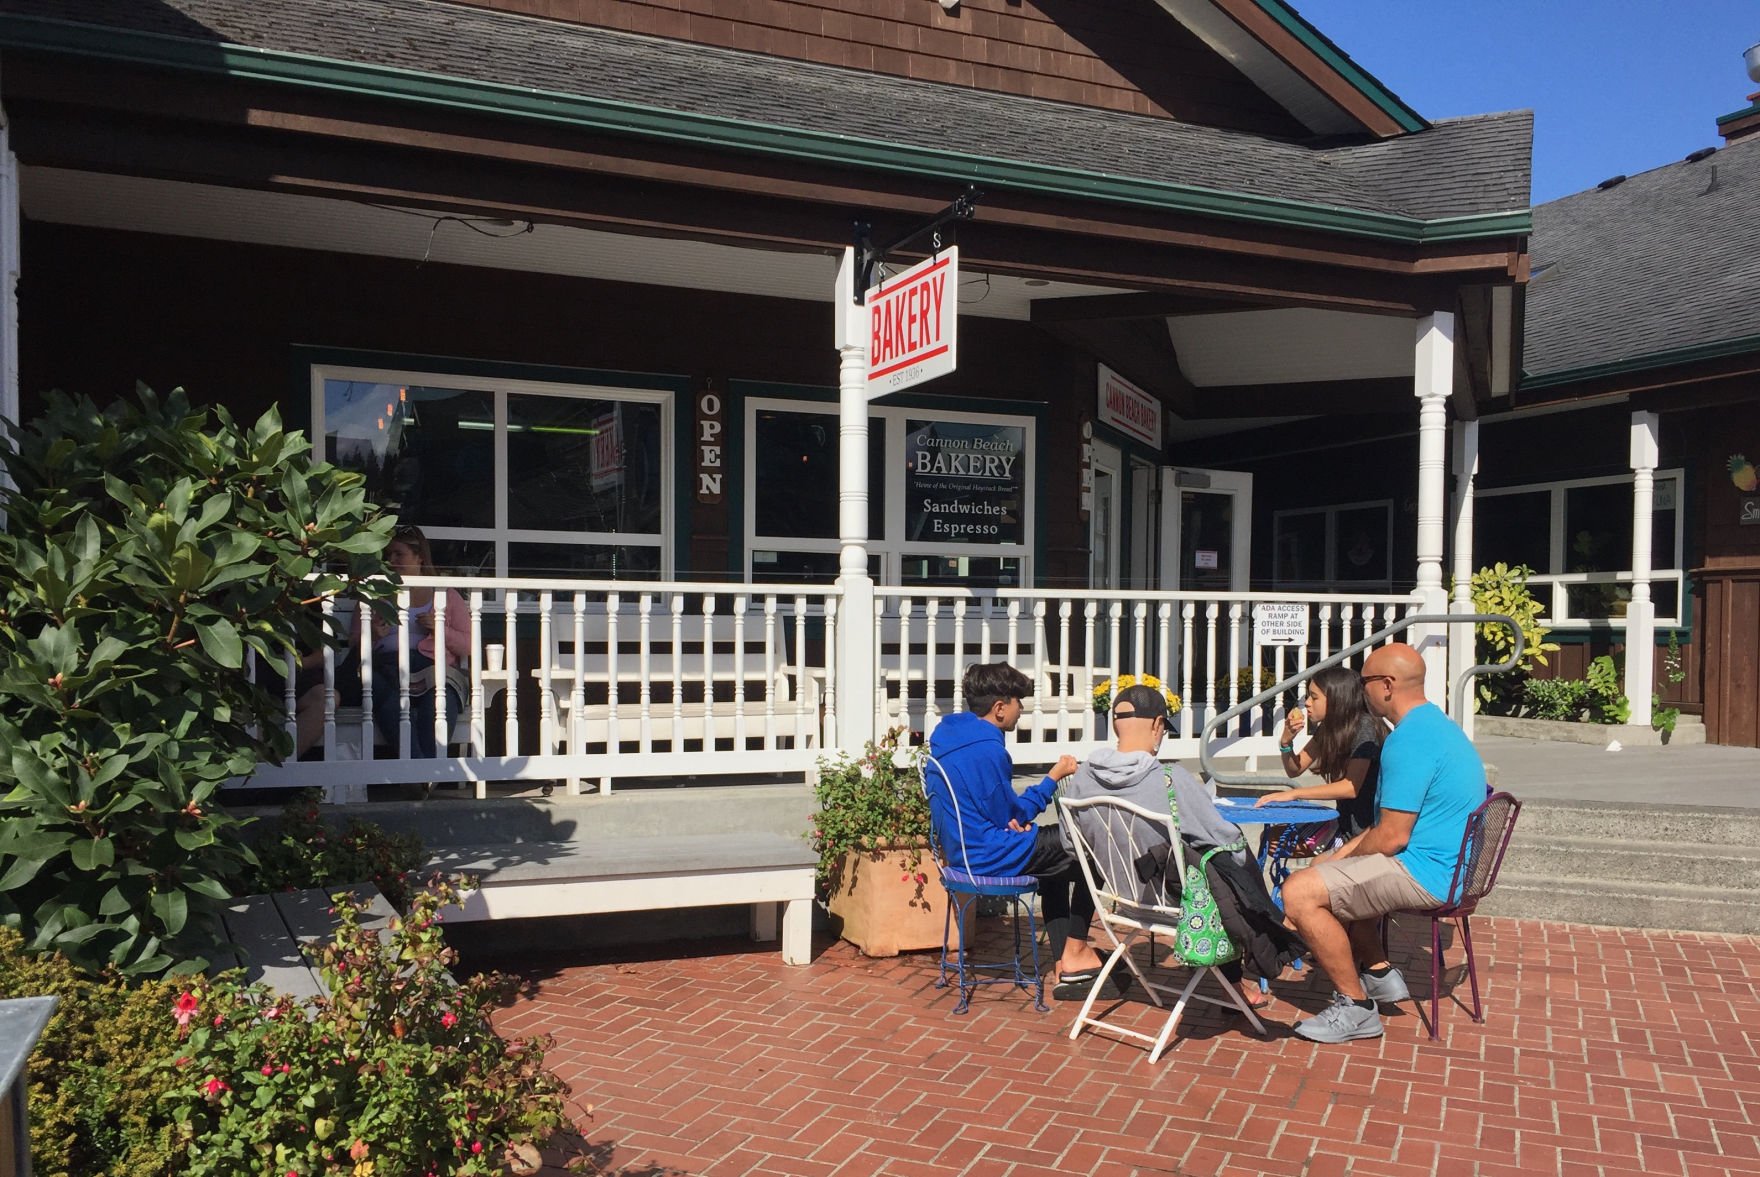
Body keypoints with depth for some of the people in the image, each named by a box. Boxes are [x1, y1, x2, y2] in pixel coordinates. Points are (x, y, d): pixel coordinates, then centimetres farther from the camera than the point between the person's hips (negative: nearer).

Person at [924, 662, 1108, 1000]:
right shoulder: (986, 750, -24)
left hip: (961, 847, 10)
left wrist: (1013, 817, 2)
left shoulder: (946, 733, 6)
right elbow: (1010, 816, -16)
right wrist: (1053, 778, -7)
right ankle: (1075, 951, 16)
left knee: (1056, 848, 27)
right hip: (989, 855, -10)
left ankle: (1065, 962, 24)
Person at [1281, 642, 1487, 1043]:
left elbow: (1392, 837, -24)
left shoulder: (1409, 740, -22)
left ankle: (1356, 1008, -7)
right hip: (1447, 863, 11)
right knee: (1324, 870, 26)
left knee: (1300, 892, -19)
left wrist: (1347, 857, -4)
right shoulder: (1435, 723, 13)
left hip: (1428, 873, -11)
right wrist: (1347, 851, 11)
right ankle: (1379, 973, 25)